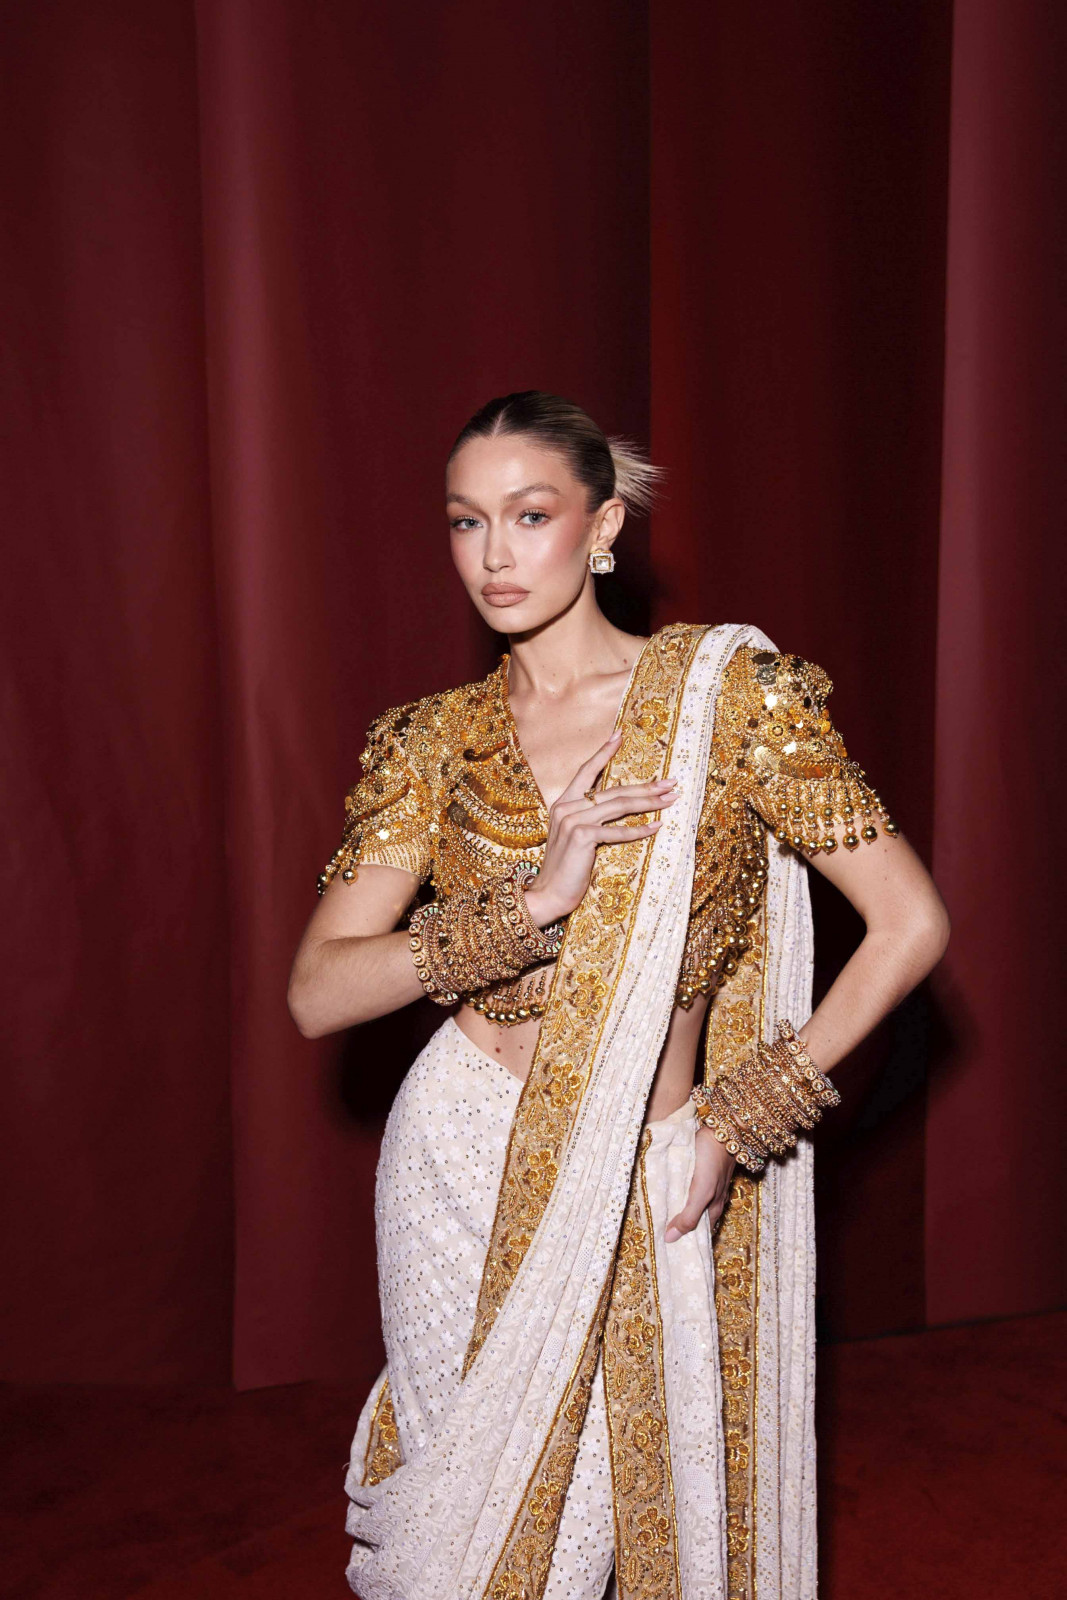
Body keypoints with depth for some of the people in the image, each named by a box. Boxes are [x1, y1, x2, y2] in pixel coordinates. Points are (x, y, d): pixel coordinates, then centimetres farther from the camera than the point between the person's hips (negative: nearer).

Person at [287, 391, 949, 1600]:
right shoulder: (436, 740, 0)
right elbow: (317, 993, -8)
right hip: (464, 1160, 2)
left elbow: (910, 924, -7)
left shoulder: (730, 692, -8)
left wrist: (744, 1115, -8)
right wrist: (532, 903, -20)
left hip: (645, 1184, -1)